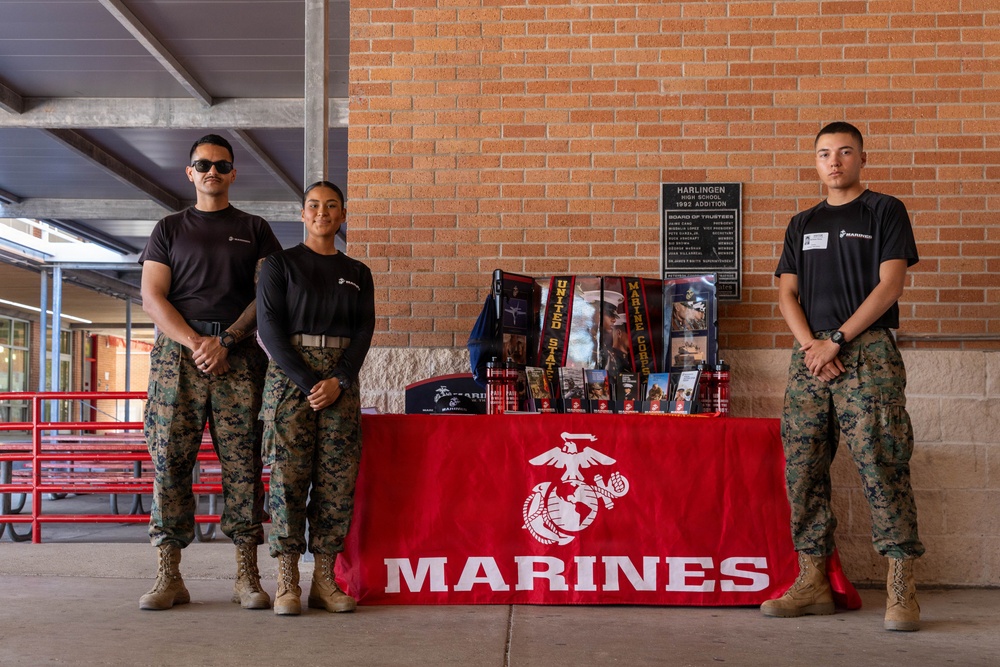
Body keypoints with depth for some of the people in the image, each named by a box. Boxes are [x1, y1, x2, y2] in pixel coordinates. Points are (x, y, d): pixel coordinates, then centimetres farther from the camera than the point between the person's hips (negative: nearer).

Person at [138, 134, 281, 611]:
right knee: (170, 462, -4)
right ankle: (169, 577, 1)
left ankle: (247, 577, -2)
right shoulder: (169, 229, 17)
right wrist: (196, 343, -9)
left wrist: (225, 340, -9)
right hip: (177, 354, 1)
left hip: (240, 357, 0)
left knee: (243, 464, -5)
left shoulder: (255, 230, 16)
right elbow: (152, 298, 6)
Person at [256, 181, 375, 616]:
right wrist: (308, 382, -12)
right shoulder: (279, 264, 6)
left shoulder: (357, 273, 16)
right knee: (288, 476, -8)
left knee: (337, 480, -2)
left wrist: (338, 381, -9)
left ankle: (324, 580, 4)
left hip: (341, 381, 3)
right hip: (289, 376, -3)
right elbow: (271, 330, -3)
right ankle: (287, 583, -3)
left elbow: (364, 331, 7)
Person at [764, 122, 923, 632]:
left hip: (867, 352, -5)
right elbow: (787, 292, 13)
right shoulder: (802, 224, 20)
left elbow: (890, 284, -4)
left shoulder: (885, 211, 7)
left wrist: (837, 339, -11)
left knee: (881, 464, -10)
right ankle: (812, 584, 7)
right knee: (803, 467, 1)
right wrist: (810, 344, -5)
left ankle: (901, 589, -6)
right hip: (809, 355, 5)